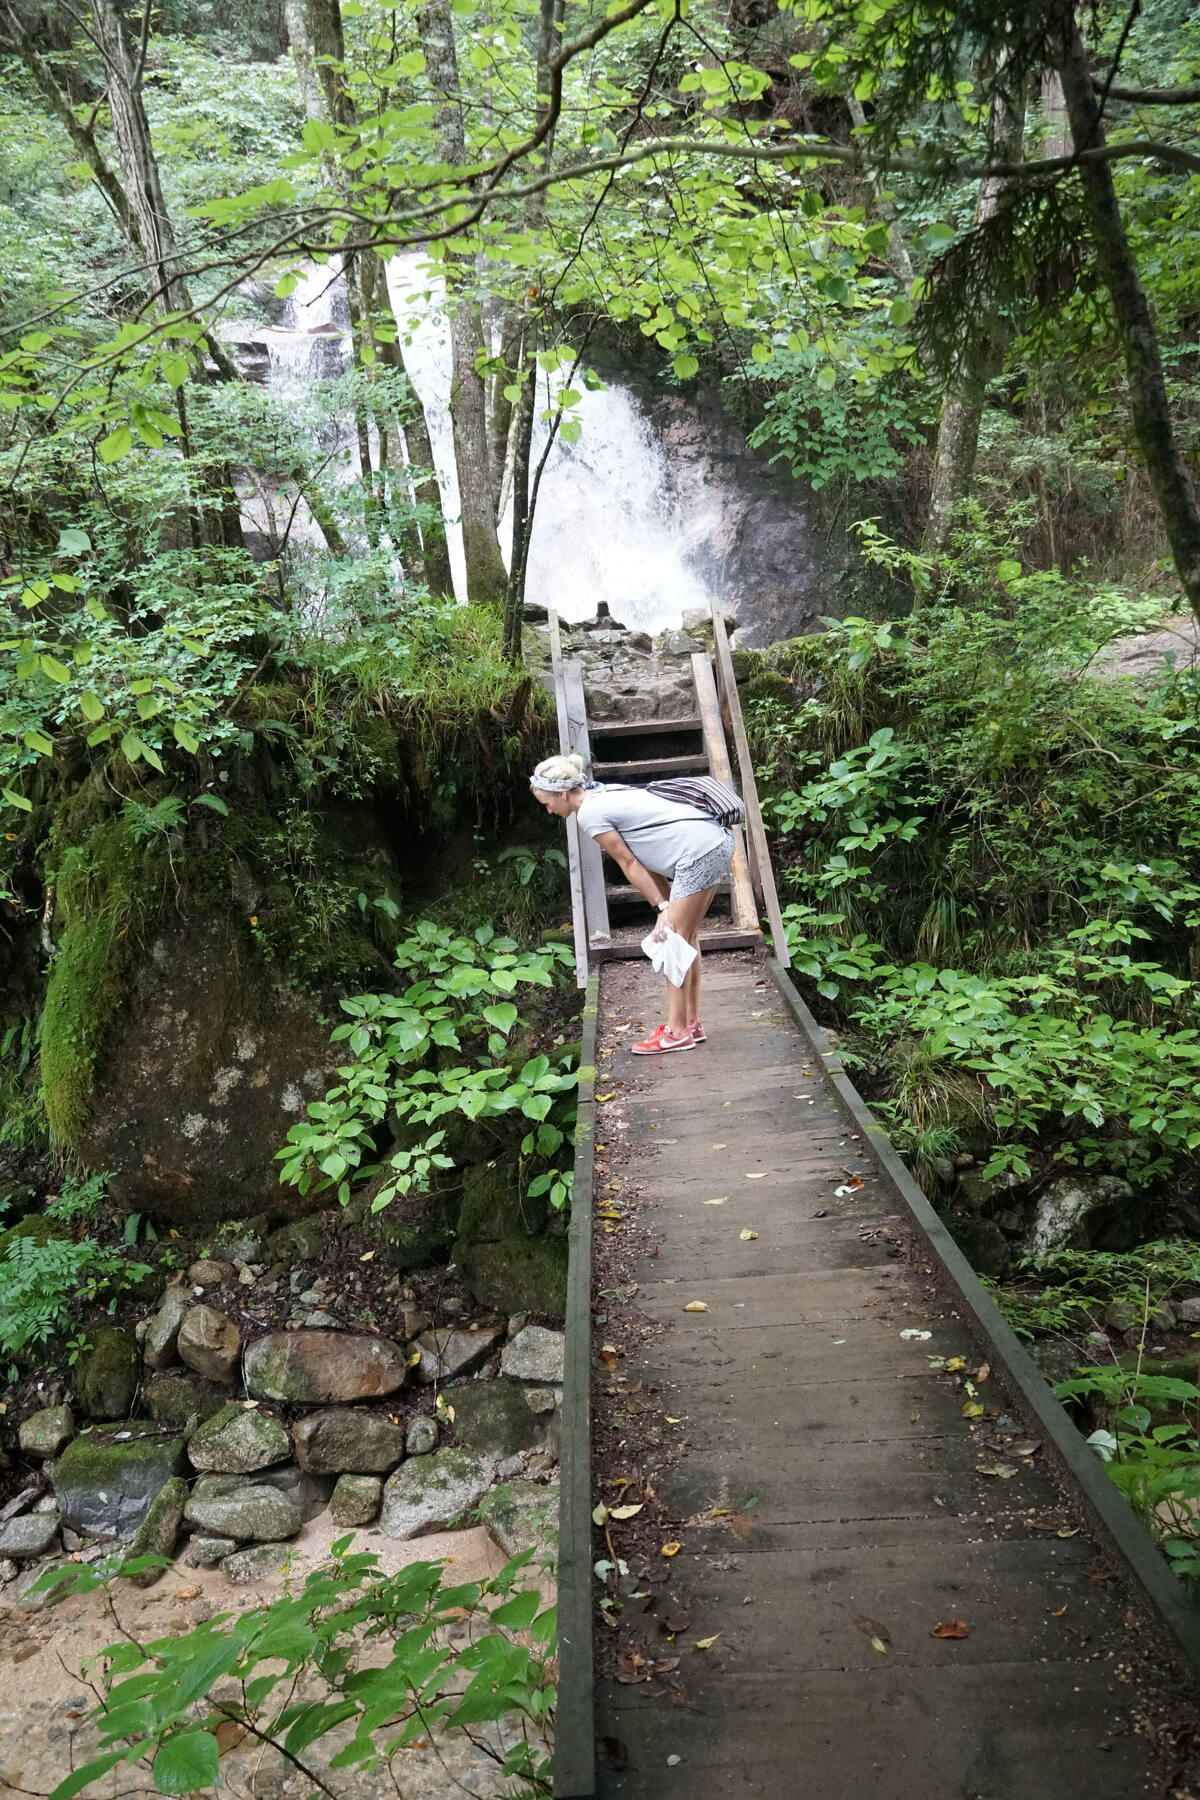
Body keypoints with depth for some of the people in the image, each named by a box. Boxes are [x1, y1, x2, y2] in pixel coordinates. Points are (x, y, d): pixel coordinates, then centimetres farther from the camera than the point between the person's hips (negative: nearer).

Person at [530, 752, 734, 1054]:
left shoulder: (589, 813, -10)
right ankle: (691, 1022, 22)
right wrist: (667, 902, 11)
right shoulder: (605, 793, 17)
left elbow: (628, 863, -7)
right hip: (718, 841, 10)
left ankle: (676, 1031, 2)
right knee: (686, 936, 15)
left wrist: (661, 907, -3)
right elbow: (645, 857, 15)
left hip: (699, 852, -10)